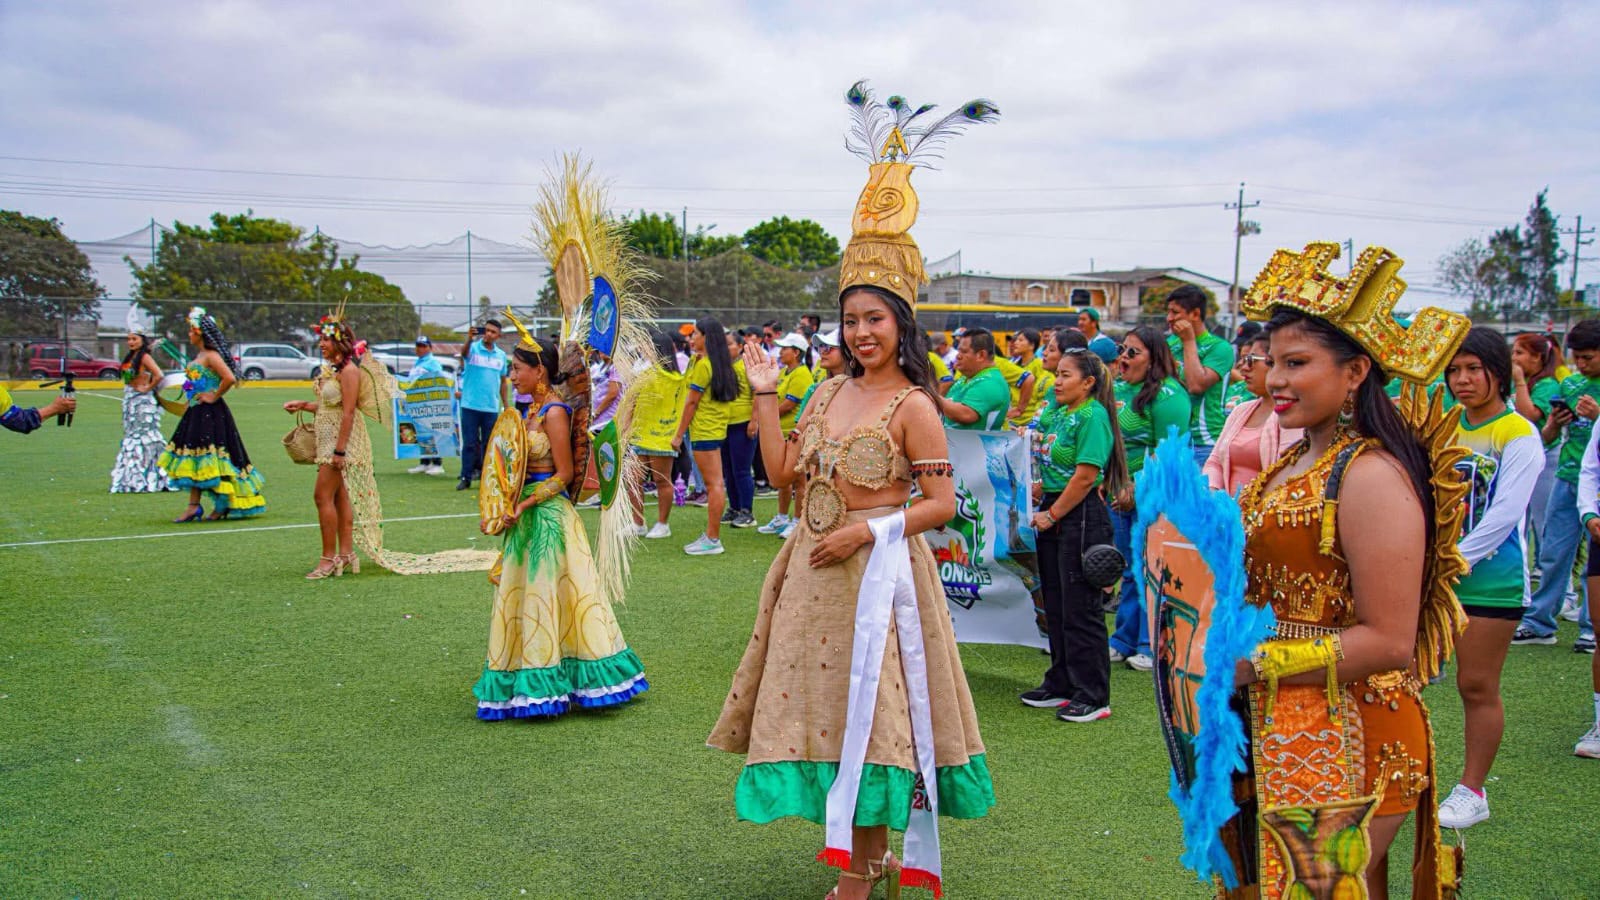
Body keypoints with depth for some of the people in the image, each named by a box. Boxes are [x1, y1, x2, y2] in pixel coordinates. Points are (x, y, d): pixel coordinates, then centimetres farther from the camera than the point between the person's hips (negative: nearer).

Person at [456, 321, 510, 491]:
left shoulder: (501, 355, 9)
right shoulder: (473, 348, -2)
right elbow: (464, 353, -28)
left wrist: (506, 405, 12)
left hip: (492, 407, 3)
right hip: (470, 405, -3)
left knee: (489, 444, 9)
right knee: (469, 443, 0)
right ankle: (466, 477, 6)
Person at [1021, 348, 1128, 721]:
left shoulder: (1093, 416, -14)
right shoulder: (1058, 412, 12)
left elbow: (1084, 477, -19)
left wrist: (1052, 514, -14)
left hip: (1081, 517, -9)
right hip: (1053, 513, 9)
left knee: (1081, 610, -4)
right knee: (1056, 606, 15)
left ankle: (1093, 697, 5)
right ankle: (1061, 686, 27)